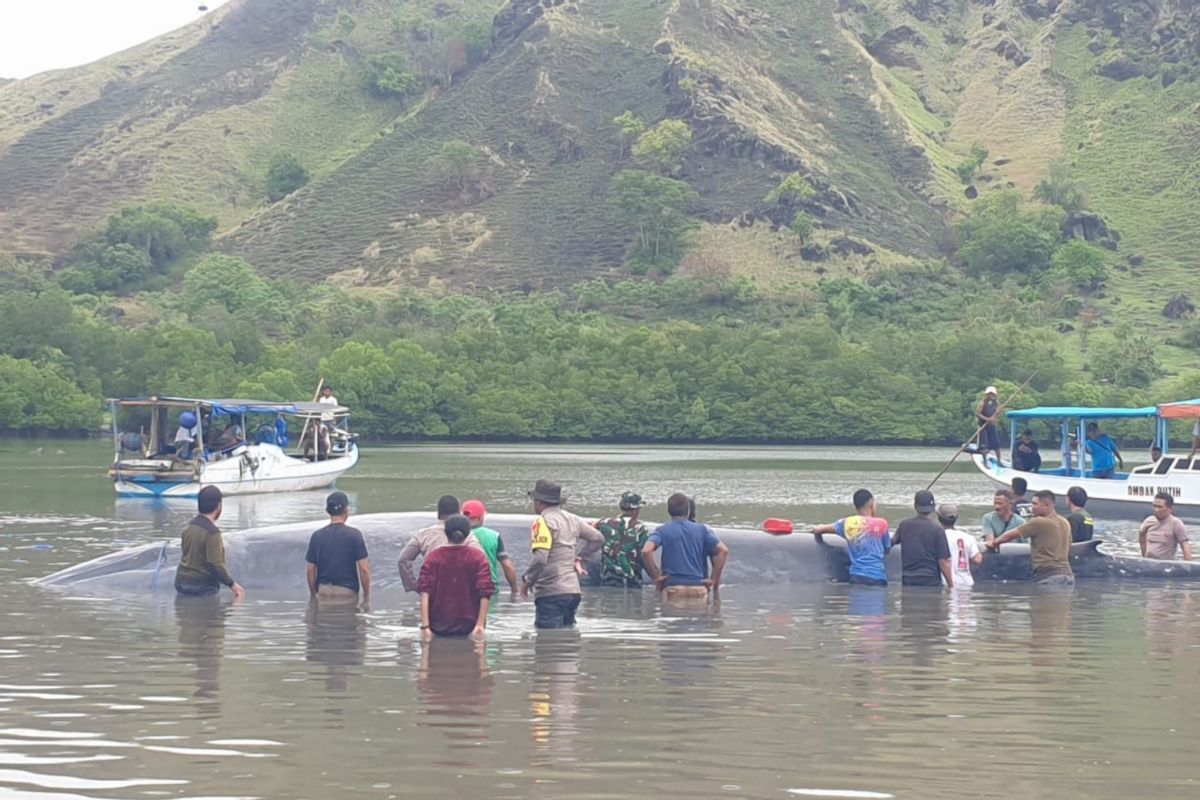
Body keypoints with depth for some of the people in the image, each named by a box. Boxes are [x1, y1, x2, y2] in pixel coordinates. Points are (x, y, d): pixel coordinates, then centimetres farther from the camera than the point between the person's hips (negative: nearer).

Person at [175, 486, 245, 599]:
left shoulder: (189, 527, 6)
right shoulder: (212, 532, -18)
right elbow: (216, 564, -21)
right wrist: (232, 584, -10)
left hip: (182, 583, 8)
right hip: (202, 588, -8)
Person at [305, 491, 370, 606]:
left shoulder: (317, 536, 3)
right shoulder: (354, 535, -6)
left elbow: (310, 570, 5)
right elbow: (363, 569, -9)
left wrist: (314, 595, 16)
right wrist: (366, 597, -1)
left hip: (323, 591, 3)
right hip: (347, 591, -3)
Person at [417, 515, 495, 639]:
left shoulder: (434, 557, -2)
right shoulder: (478, 557, -2)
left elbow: (425, 593, -11)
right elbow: (485, 593, -11)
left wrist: (425, 625, -13)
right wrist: (480, 624, -11)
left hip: (439, 626, 1)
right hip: (468, 624, -1)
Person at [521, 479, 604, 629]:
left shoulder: (543, 522, -12)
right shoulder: (572, 519, 13)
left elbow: (540, 558, -23)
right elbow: (598, 538, 22)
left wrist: (527, 581, -9)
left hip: (551, 594, -8)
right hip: (572, 590, 8)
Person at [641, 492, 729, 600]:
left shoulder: (662, 531, 5)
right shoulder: (702, 530, 9)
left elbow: (646, 551, -13)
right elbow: (723, 550, -3)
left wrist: (655, 577, -4)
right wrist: (714, 579, 1)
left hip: (672, 587, -1)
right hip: (699, 587, 1)